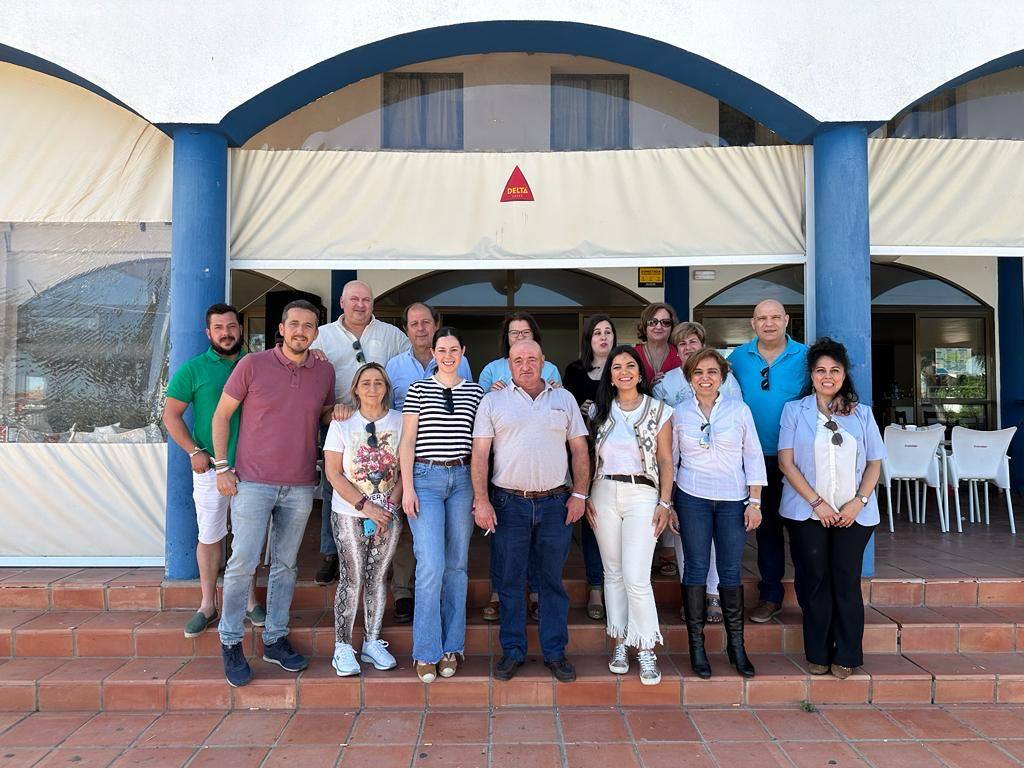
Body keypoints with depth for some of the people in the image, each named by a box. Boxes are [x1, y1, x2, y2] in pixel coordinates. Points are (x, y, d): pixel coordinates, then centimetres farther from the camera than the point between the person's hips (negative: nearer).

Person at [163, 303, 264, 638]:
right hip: (210, 467, -2)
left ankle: (249, 599, 25)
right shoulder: (193, 369, -1)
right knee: (209, 536, 7)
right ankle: (207, 605, 21)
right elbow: (171, 415, 1)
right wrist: (194, 451, -9)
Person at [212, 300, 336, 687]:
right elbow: (221, 414, 1)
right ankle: (230, 642, 16)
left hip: (300, 486, 3)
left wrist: (336, 412, -5)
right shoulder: (252, 365, -5)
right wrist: (222, 466, -4)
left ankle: (275, 640, 25)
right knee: (242, 563, -3)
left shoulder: (325, 371, 5)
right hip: (253, 482, -3)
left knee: (285, 565, 12)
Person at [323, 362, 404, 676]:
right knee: (351, 579, -2)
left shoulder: (400, 422, 1)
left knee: (377, 577, 8)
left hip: (389, 515, 2)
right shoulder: (342, 423, -3)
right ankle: (342, 647, 11)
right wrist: (366, 506, -13)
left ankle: (372, 643, 20)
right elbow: (333, 473, -7)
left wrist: (389, 506, -11)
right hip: (349, 515, -2)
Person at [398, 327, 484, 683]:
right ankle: (426, 652, 4)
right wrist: (407, 488, -5)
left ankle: (451, 647, 19)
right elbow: (407, 441, 2)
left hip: (462, 479, 3)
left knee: (457, 565, 7)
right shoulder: (418, 389, 4)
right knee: (431, 566, -9)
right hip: (426, 478, -2)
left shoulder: (475, 392, 10)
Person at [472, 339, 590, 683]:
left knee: (553, 581, 8)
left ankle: (555, 652, 20)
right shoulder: (493, 401, 5)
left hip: (555, 503, 1)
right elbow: (480, 454, 0)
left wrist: (579, 494, 1)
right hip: (509, 503, -1)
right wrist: (481, 500, -8)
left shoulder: (564, 399, 10)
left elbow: (580, 450, 10)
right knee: (510, 581, 6)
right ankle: (512, 652, 19)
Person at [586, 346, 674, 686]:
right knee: (613, 573, 9)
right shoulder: (599, 410, 9)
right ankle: (620, 642, 20)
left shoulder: (659, 411, 3)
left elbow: (665, 461, 2)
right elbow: (590, 456, 11)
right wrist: (584, 496, 4)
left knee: (636, 577, -10)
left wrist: (664, 503, -5)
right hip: (603, 494, 3)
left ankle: (645, 649, 5)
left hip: (642, 495, -3)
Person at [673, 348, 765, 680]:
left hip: (733, 500, 0)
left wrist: (755, 502, 0)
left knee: (731, 571, 4)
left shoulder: (739, 410, 2)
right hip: (692, 499, 0)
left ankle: (736, 644, 19)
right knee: (696, 568, 1)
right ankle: (696, 644, 12)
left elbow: (753, 456, 4)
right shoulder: (679, 413, 4)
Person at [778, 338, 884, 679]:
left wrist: (858, 501, -7)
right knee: (815, 580, 3)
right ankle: (818, 654, 16)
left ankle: (846, 655, 16)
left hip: (853, 514, 1)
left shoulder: (861, 413, 10)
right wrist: (817, 503, -9)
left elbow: (875, 463, 8)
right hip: (807, 511, -1)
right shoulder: (794, 410, 4)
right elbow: (786, 462, -2)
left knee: (846, 581, 1)